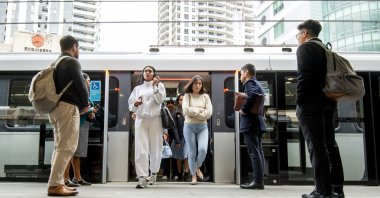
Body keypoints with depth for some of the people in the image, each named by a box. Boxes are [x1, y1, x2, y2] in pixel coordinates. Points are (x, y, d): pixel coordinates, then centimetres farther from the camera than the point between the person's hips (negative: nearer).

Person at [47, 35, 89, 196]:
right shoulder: (72, 62, -7)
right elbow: (80, 85, -12)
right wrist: (85, 103, 3)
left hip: (55, 106, 10)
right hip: (68, 107, -9)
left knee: (60, 146, 13)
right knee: (66, 147, -9)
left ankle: (57, 182, 14)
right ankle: (54, 185, -10)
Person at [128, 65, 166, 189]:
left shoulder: (159, 85, 14)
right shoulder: (137, 88, 18)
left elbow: (160, 100, -4)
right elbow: (131, 107, 13)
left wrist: (155, 86, -11)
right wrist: (135, 104, -9)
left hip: (155, 119, -1)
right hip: (141, 120, 1)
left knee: (155, 148, 3)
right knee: (141, 149, -10)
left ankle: (153, 173, 22)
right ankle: (142, 177, -12)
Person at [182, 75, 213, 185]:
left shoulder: (205, 96, 9)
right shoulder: (187, 96, 5)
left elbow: (209, 113, -3)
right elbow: (186, 110, -11)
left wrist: (194, 112, -7)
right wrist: (200, 110, -7)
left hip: (203, 126, 1)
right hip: (189, 126, -1)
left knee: (203, 149, -16)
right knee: (192, 152, 1)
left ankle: (198, 167, 14)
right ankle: (193, 175, 19)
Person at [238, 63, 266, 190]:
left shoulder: (250, 83, -8)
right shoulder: (257, 84, 22)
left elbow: (252, 95, -29)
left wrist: (244, 110, -20)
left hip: (250, 123, -10)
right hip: (257, 122, 10)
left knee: (254, 153, -9)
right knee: (258, 152, 9)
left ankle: (257, 182, -6)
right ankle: (259, 181, 13)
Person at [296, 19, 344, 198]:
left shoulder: (305, 48, -5)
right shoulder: (326, 49, 21)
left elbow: (304, 76, -16)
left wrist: (299, 102, -13)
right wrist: (328, 98, 18)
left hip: (311, 104, -9)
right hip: (327, 102, 9)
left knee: (316, 146, -8)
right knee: (330, 145, 9)